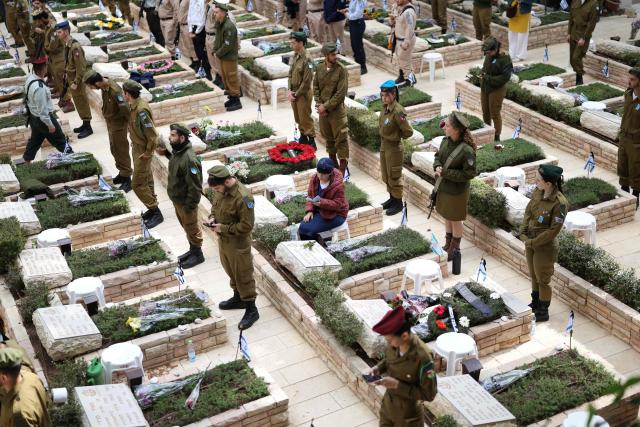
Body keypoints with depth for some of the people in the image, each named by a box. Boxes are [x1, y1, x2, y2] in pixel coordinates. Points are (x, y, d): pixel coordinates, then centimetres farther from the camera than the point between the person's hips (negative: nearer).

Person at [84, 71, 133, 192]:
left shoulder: (115, 91, -33)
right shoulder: (104, 86, -5)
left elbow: (125, 108, -29)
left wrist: (129, 122, -15)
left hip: (118, 124, -9)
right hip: (110, 123, 9)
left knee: (121, 151, 2)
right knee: (114, 150, 21)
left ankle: (127, 180, 13)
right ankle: (122, 173, 37)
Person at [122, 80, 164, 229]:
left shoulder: (141, 110, -30)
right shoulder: (134, 105, 0)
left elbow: (152, 135, -29)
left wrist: (147, 153, -20)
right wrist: (134, 143, 14)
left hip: (142, 151, -10)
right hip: (136, 147, 10)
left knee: (137, 184, -4)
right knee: (147, 180, 19)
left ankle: (156, 213, 5)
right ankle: (152, 209, 32)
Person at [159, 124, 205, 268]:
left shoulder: (189, 159, -32)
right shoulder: (176, 152, -3)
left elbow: (195, 186, -28)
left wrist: (189, 206, -23)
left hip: (186, 202, -9)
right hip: (177, 199, 9)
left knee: (192, 228, 10)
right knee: (185, 226, 24)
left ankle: (198, 255, 28)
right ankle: (192, 250, 42)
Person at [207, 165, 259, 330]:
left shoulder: (243, 197, -31)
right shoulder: (220, 190, -5)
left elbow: (247, 226, -26)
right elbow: (215, 205, 16)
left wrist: (223, 228, -24)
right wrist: (212, 217, -5)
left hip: (238, 244, -8)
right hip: (223, 240, 8)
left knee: (243, 276, 5)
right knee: (231, 272, 25)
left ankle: (251, 310, 19)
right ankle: (238, 298, 46)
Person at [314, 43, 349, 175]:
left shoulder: (341, 70, -14)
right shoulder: (319, 68, 0)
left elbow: (341, 93, -17)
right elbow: (316, 87, 7)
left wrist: (326, 107, -16)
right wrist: (319, 104, -6)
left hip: (336, 109, -5)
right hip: (322, 109, 5)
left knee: (340, 139, -1)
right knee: (328, 136, 18)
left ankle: (343, 167, 6)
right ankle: (332, 161, 34)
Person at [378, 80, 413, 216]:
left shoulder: (398, 111, -26)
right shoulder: (385, 107, -2)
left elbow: (408, 132, -21)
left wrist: (396, 136, -7)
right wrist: (384, 134, 4)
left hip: (394, 148, -8)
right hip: (383, 145, 8)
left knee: (394, 177, 8)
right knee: (386, 176, 21)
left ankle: (398, 203, 25)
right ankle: (392, 199, 39)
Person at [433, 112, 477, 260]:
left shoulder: (466, 150, -29)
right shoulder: (446, 140, -9)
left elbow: (469, 173, -24)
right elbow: (438, 156, 8)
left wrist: (445, 173, -25)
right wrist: (437, 166, -14)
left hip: (456, 192, -6)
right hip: (443, 187, 6)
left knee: (455, 220, 14)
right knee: (447, 217, 24)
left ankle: (454, 250, 35)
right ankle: (448, 244, 45)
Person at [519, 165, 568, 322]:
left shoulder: (559, 203, -27)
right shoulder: (537, 192, -8)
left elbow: (553, 230, -23)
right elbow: (528, 212, 5)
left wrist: (532, 242, -17)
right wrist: (523, 233, -5)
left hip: (545, 247, -7)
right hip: (531, 242, 7)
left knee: (543, 280, 12)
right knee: (534, 275, 25)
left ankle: (543, 312, 31)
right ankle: (535, 304, 46)